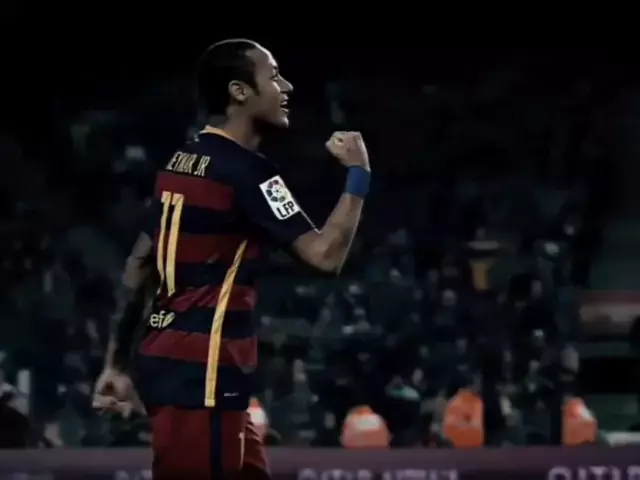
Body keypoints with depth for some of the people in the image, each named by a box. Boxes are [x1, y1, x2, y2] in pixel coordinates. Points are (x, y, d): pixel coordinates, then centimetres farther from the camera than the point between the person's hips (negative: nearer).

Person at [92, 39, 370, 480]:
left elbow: (139, 266, 17)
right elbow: (326, 255, -19)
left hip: (168, 359, 10)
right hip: (200, 371, -10)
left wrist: (118, 362, 20)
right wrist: (359, 173, -6)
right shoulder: (245, 170, -14)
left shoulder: (183, 162, 14)